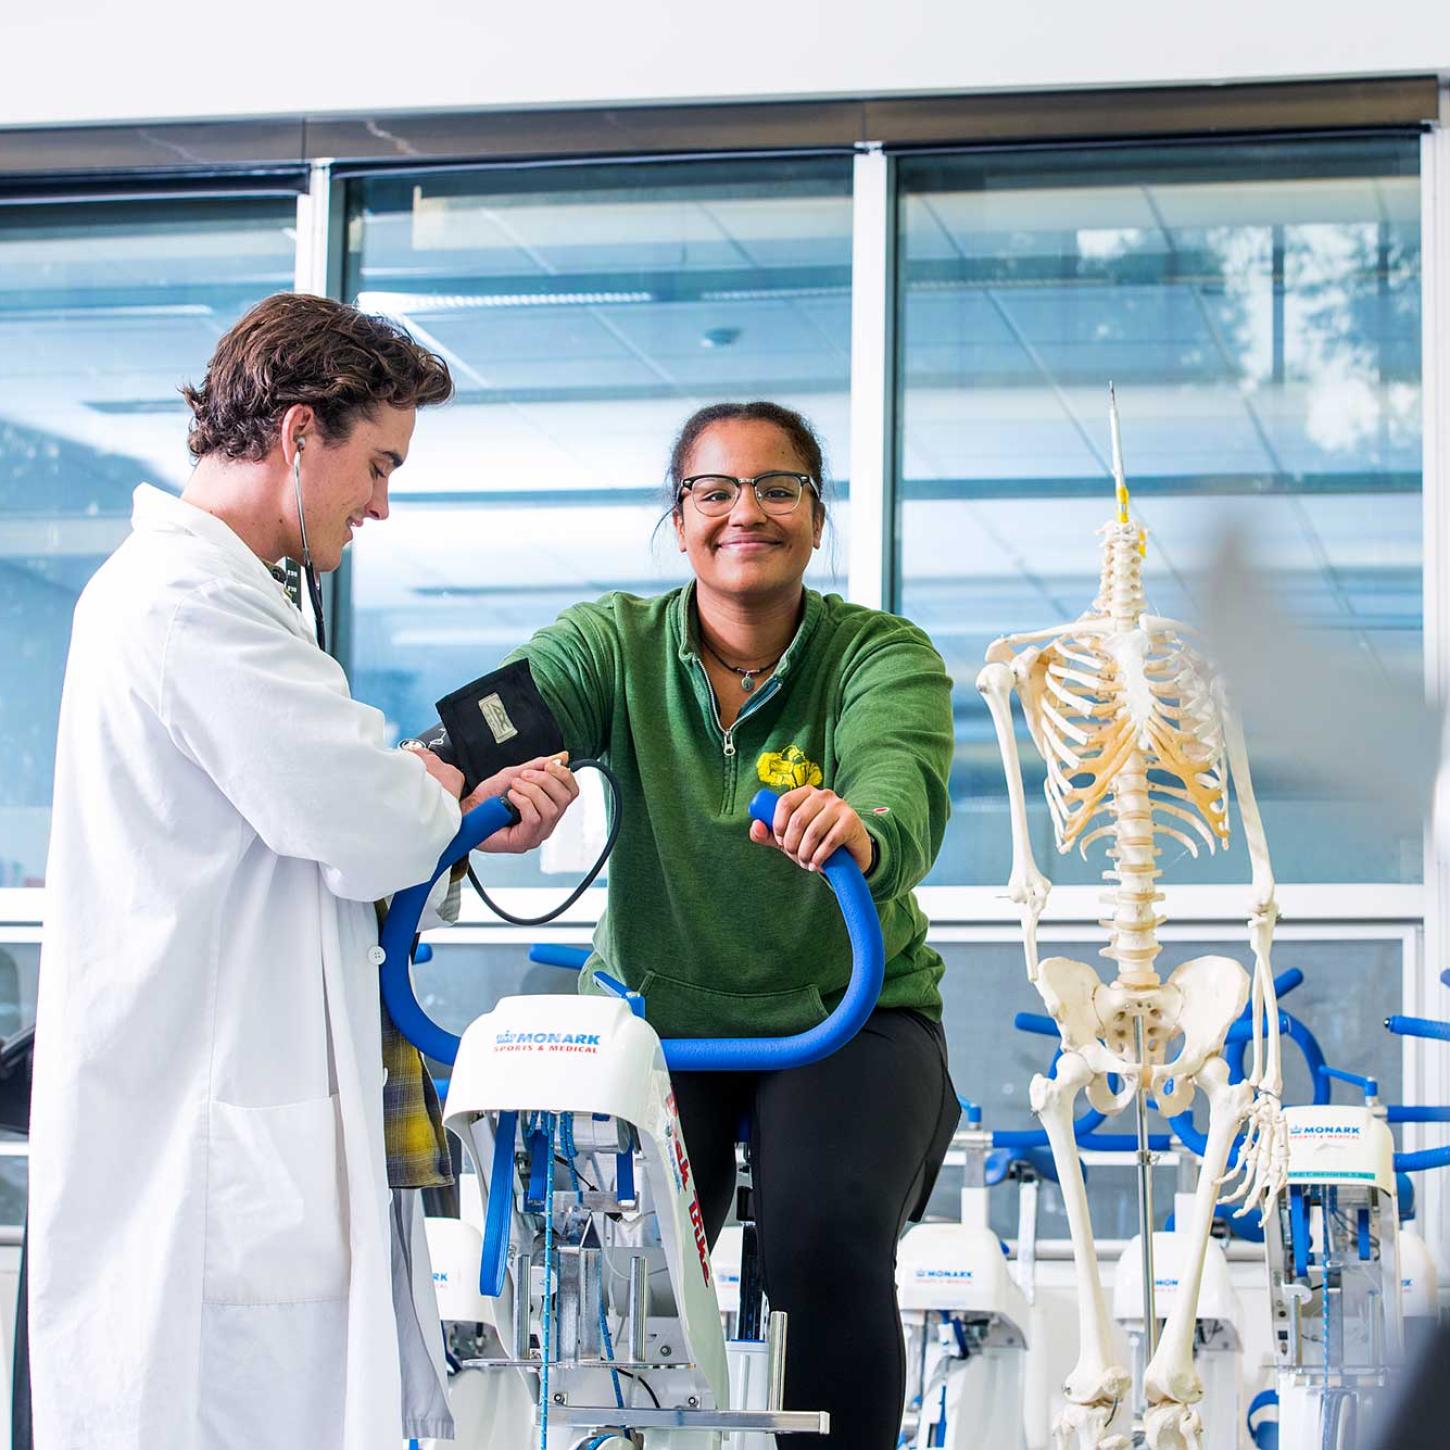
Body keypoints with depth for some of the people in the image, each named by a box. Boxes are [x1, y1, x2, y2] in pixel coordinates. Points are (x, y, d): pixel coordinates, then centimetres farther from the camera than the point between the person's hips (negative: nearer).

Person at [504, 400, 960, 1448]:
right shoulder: (618, 643, -1)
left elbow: (903, 783, -28)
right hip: (654, 1011, 2)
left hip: (844, 1013, -1)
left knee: (828, 1244, -25)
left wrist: (859, 832, -53)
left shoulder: (884, 656, -7)